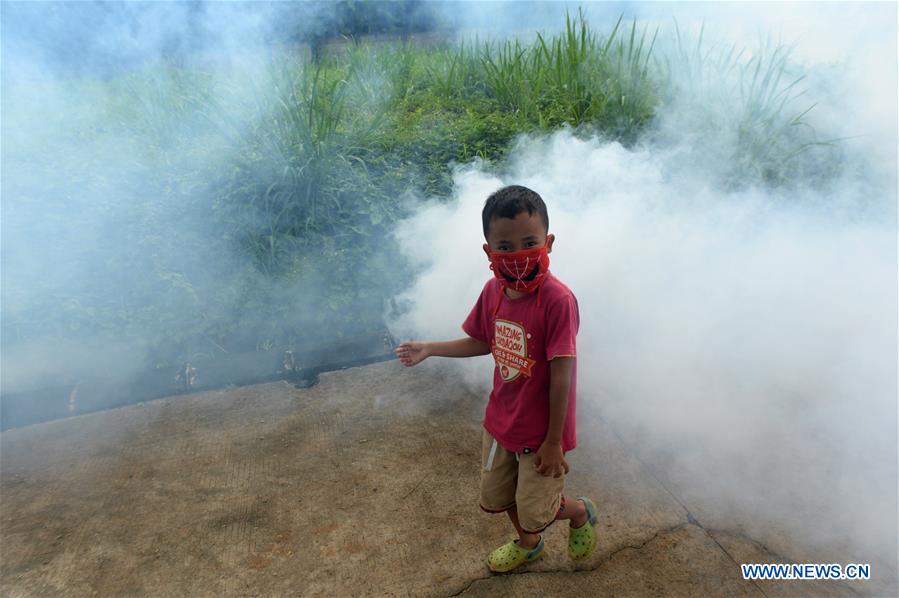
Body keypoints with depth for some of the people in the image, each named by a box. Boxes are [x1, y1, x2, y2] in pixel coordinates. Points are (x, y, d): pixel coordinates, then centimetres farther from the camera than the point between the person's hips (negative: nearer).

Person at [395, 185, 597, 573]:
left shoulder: (557, 299, -29)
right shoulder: (493, 290, -8)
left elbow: (561, 375, -23)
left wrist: (554, 441, -16)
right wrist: (429, 349, 9)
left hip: (541, 430, -6)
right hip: (501, 420, 7)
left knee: (535, 513, 10)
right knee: (497, 497, 24)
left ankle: (581, 512, 44)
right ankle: (529, 544, 56)